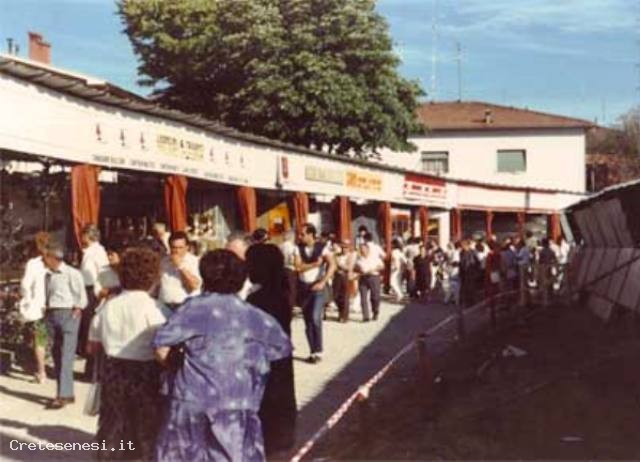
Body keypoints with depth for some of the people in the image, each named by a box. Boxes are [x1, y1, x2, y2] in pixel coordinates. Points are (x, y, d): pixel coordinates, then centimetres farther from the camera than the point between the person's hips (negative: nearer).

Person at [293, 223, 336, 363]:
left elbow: (332, 265, -14)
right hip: (304, 287, 4)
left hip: (318, 286, -3)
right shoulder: (299, 248, 1)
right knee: (308, 321, 7)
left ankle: (318, 351, -4)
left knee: (315, 318, -16)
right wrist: (315, 264, -17)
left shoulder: (322, 248, -5)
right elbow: (298, 267, -9)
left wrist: (323, 282, -21)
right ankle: (313, 352, 16)